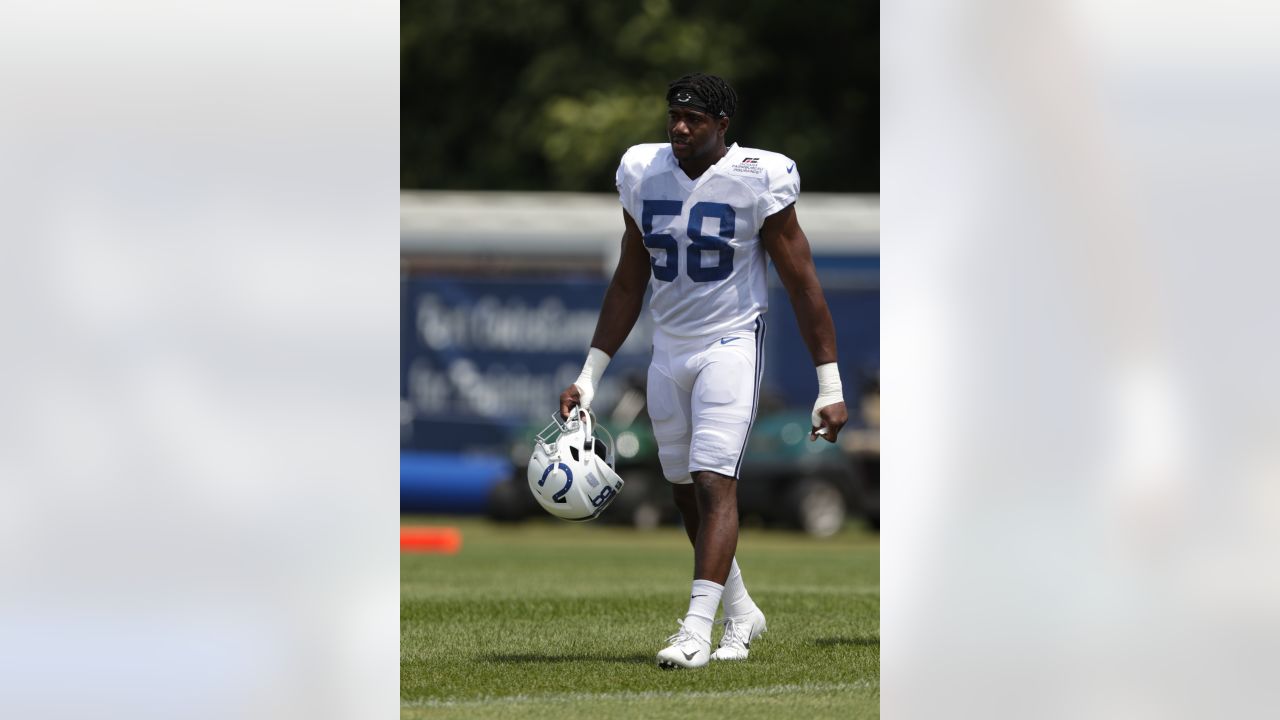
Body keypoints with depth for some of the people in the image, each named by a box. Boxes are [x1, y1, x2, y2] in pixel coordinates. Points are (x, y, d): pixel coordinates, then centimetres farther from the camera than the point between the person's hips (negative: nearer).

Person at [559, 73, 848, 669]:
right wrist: (589, 378, 10)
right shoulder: (644, 175, 2)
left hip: (731, 346, -6)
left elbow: (802, 285, -8)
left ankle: (697, 629, -23)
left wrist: (830, 389, -10)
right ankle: (741, 614, 28)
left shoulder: (757, 181, -12)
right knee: (687, 495, 11)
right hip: (669, 351, 6)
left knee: (714, 483, -18)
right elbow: (628, 284, 12)